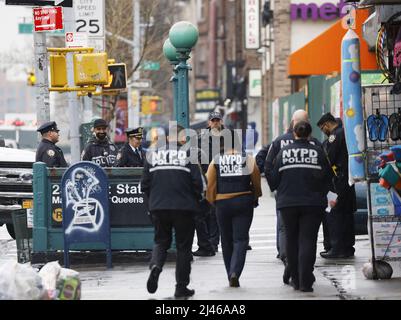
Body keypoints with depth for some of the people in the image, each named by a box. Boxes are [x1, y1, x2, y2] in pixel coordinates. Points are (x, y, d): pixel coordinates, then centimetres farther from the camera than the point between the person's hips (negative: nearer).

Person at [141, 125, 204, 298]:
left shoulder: (153, 155, 3)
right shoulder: (188, 155, -6)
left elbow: (145, 184, 5)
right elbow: (198, 183, -8)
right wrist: (195, 201, 10)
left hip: (158, 207, 2)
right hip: (184, 207, -2)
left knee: (161, 241, 18)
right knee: (183, 245, 8)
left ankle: (155, 265, -13)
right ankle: (181, 287, 9)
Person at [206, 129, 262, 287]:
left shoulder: (216, 161, -2)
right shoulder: (248, 159, -3)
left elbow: (210, 185, -1)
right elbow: (256, 183, 2)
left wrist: (211, 200, 16)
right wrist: (255, 197, 21)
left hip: (222, 203, 1)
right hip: (243, 202, -1)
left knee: (227, 240, 13)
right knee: (240, 239, -1)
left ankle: (231, 275, 20)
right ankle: (235, 272, -20)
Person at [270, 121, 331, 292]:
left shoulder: (284, 152, 0)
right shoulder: (318, 152, -2)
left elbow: (274, 179, 2)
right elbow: (326, 177, 2)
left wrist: (280, 192, 22)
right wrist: (321, 195, 19)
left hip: (288, 203, 1)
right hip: (313, 204, -1)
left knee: (292, 241, 14)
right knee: (307, 240, -2)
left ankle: (295, 278, 17)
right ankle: (305, 282, -11)